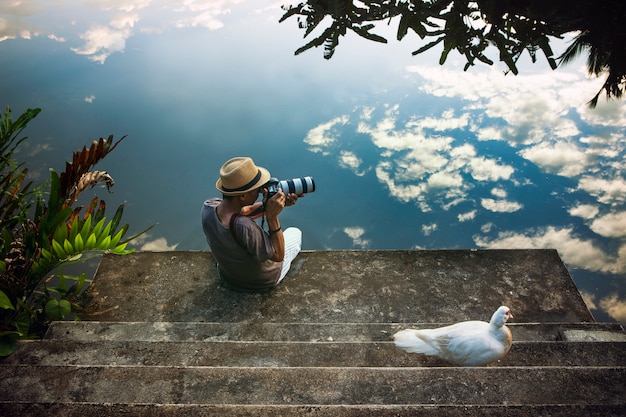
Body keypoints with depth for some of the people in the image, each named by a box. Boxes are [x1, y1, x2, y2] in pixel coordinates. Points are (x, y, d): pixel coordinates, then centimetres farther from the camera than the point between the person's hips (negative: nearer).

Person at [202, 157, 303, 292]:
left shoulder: (208, 207, -26)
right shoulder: (245, 227, -46)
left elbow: (243, 210, -7)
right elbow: (278, 256, -31)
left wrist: (273, 204, -16)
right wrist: (272, 216, -38)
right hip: (263, 283, -4)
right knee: (295, 232, 22)